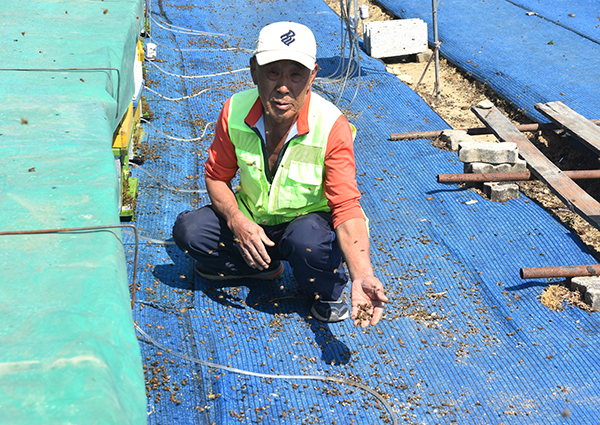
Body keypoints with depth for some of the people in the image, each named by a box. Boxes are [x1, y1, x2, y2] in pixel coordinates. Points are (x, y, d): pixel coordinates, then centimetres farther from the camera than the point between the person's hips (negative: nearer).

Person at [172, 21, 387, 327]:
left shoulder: (332, 127, -27)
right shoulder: (234, 112, -17)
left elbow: (346, 209, -31)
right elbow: (216, 176, -2)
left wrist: (362, 277, -47)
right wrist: (236, 221, -23)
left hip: (310, 220, -4)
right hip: (251, 222, 4)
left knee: (309, 239, -38)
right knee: (187, 229, -18)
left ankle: (327, 294, -3)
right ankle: (264, 266, 6)